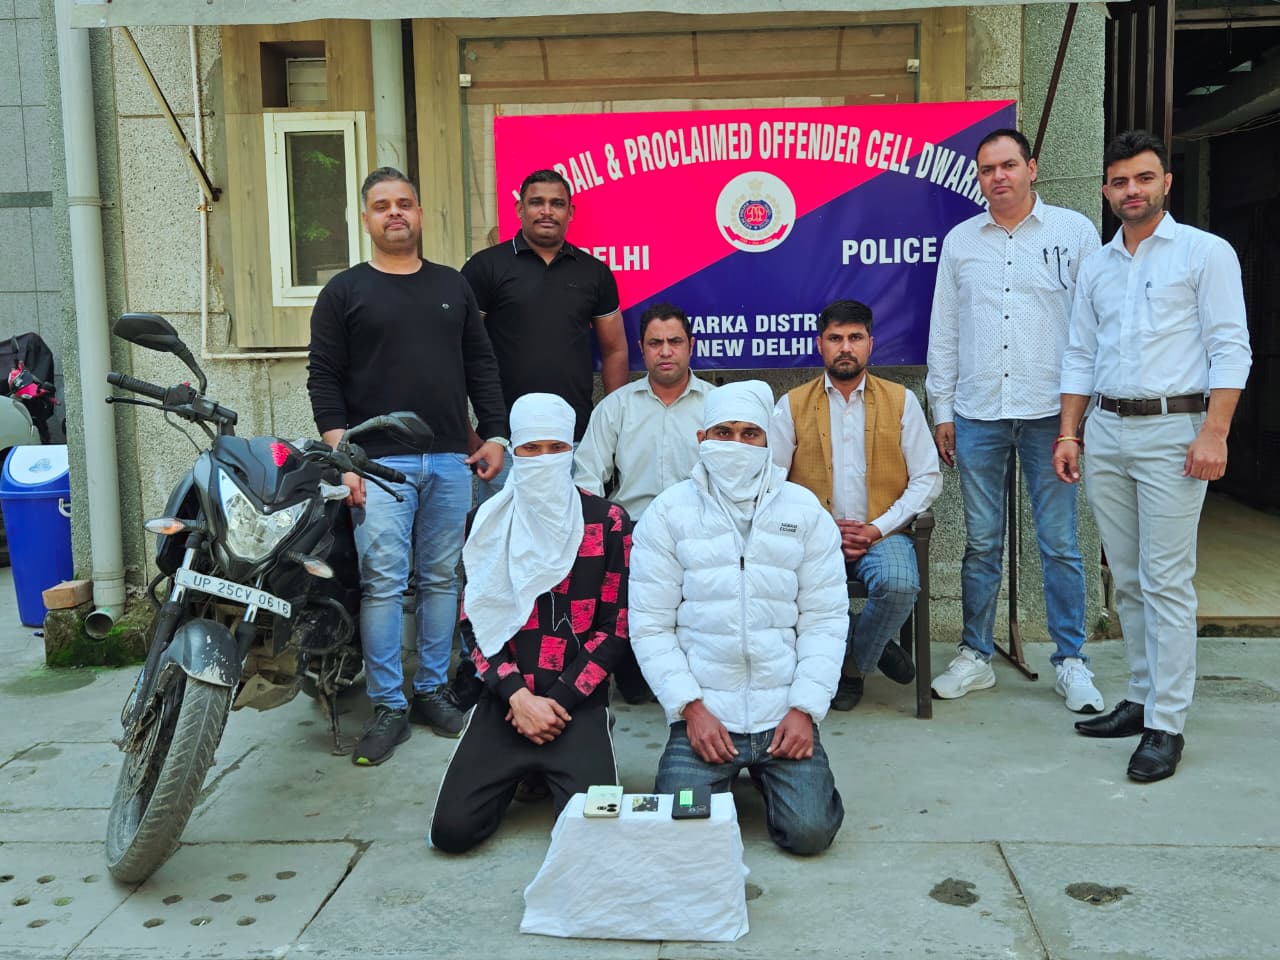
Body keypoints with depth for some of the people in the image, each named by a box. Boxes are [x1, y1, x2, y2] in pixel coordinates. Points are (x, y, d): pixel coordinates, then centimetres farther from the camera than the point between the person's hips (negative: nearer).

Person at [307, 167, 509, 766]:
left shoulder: (452, 286, 16)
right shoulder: (344, 292, 6)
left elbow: (481, 365, 16)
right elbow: (324, 379, 1)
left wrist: (495, 434, 6)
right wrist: (340, 455, -9)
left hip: (450, 461, 3)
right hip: (379, 462, -3)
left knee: (441, 579, 7)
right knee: (383, 584, -6)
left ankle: (432, 691, 19)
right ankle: (388, 708, 3)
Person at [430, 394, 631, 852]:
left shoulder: (607, 521, 0)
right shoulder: (490, 522, 6)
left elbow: (615, 626, -1)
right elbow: (475, 622, 3)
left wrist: (560, 700, -10)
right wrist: (518, 696, -10)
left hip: (577, 701, -1)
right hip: (503, 700, 2)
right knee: (451, 829, -12)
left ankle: (554, 773, 15)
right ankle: (517, 774, 20)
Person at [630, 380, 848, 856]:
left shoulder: (804, 510, 5)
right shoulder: (669, 512, 1)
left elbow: (826, 618, 3)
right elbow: (650, 626, -1)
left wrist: (804, 709, -8)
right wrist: (690, 708, -11)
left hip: (785, 715, 1)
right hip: (703, 712, 0)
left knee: (810, 831, -14)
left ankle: (765, 773, 19)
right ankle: (723, 776, 18)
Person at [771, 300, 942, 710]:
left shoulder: (901, 400, 9)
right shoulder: (792, 405, 9)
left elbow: (928, 479, 5)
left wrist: (877, 528, -9)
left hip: (881, 534, 0)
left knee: (899, 584, -32)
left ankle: (852, 665, -1)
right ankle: (872, 649, -2)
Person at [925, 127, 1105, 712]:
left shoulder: (1073, 232, 5)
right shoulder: (960, 241, 11)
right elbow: (943, 331, 13)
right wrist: (941, 410, 8)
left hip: (1049, 412, -2)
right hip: (977, 413, 2)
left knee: (1060, 544, 2)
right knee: (980, 543, 8)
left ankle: (1070, 662, 14)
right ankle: (975, 656, 18)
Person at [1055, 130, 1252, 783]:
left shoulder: (1206, 253, 1)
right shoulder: (1096, 266, 15)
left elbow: (1230, 348, -6)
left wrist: (1214, 433, -16)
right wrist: (1068, 433, 9)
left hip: (1172, 432, -5)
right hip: (1106, 433, 6)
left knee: (1166, 582, -7)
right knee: (1127, 580, 10)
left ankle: (1166, 724, -2)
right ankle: (1143, 697, 20)